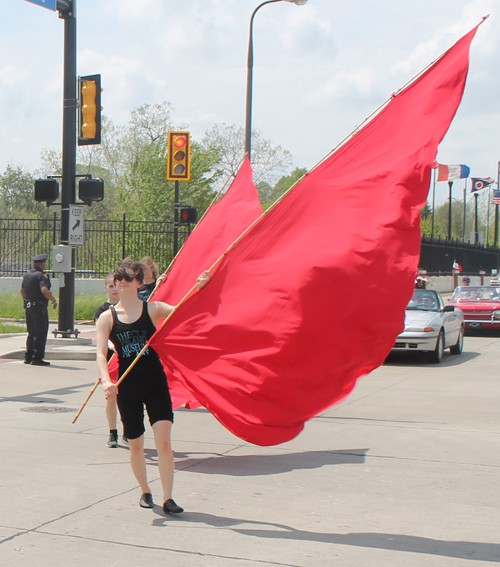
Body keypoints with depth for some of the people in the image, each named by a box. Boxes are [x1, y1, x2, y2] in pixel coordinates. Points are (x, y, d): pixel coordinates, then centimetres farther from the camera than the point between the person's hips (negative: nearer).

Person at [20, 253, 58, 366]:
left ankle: (28, 357, 19)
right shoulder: (42, 276, -15)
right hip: (39, 308, -8)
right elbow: (44, 290, -29)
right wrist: (54, 300, -17)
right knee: (40, 333, -2)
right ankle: (37, 358, -2)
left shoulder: (27, 275, 11)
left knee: (31, 332, 16)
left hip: (28, 306, 8)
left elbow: (22, 290, 21)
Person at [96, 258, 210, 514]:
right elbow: (101, 353, -8)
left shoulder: (152, 308, 1)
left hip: (155, 381, -1)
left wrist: (199, 288, -27)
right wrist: (106, 381, -24)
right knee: (135, 445, 12)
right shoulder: (107, 317, 1)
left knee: (164, 442, -10)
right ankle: (145, 491, 34)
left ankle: (168, 498, -2)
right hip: (127, 386, 1)